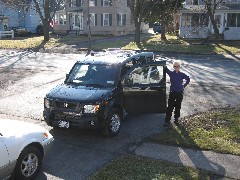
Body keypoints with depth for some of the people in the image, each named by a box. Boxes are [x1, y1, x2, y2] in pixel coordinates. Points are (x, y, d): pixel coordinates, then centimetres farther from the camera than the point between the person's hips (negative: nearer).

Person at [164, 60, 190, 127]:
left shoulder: (182, 74, -1)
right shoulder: (171, 73, -3)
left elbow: (188, 79, 14)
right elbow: (166, 69, -15)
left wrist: (184, 85, 7)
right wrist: (165, 66, -34)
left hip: (180, 93, 1)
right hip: (172, 92, -1)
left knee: (178, 107, 10)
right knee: (170, 107, 0)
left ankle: (176, 119, 23)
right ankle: (167, 120, 6)